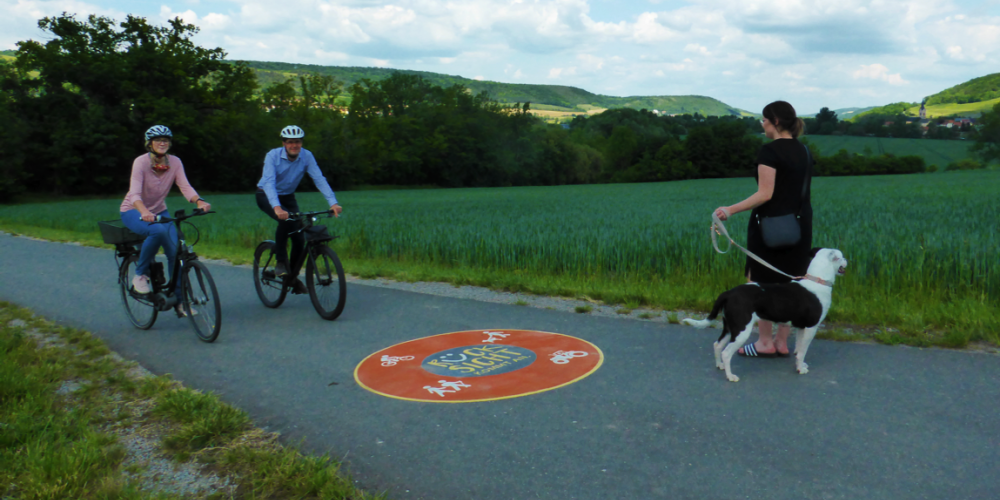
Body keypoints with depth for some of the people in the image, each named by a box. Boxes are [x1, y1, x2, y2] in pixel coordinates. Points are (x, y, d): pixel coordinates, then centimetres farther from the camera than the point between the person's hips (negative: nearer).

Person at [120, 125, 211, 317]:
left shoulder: (175, 162, -8)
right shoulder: (141, 162, -20)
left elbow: (185, 187, -20)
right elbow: (135, 193, -33)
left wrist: (199, 201, -41)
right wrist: (144, 211, -53)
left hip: (159, 211, 4)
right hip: (134, 212, -4)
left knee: (175, 249, -17)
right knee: (157, 231, -37)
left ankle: (179, 300, -5)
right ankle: (140, 275, -14)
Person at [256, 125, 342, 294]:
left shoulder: (306, 156, -15)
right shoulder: (273, 156, -23)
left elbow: (319, 179, -23)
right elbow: (269, 182, -34)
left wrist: (333, 202, -37)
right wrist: (276, 207, -51)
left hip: (288, 197, 4)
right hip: (266, 196, -4)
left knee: (300, 238, -8)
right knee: (285, 220, -34)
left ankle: (293, 276, 13)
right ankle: (280, 262, -18)